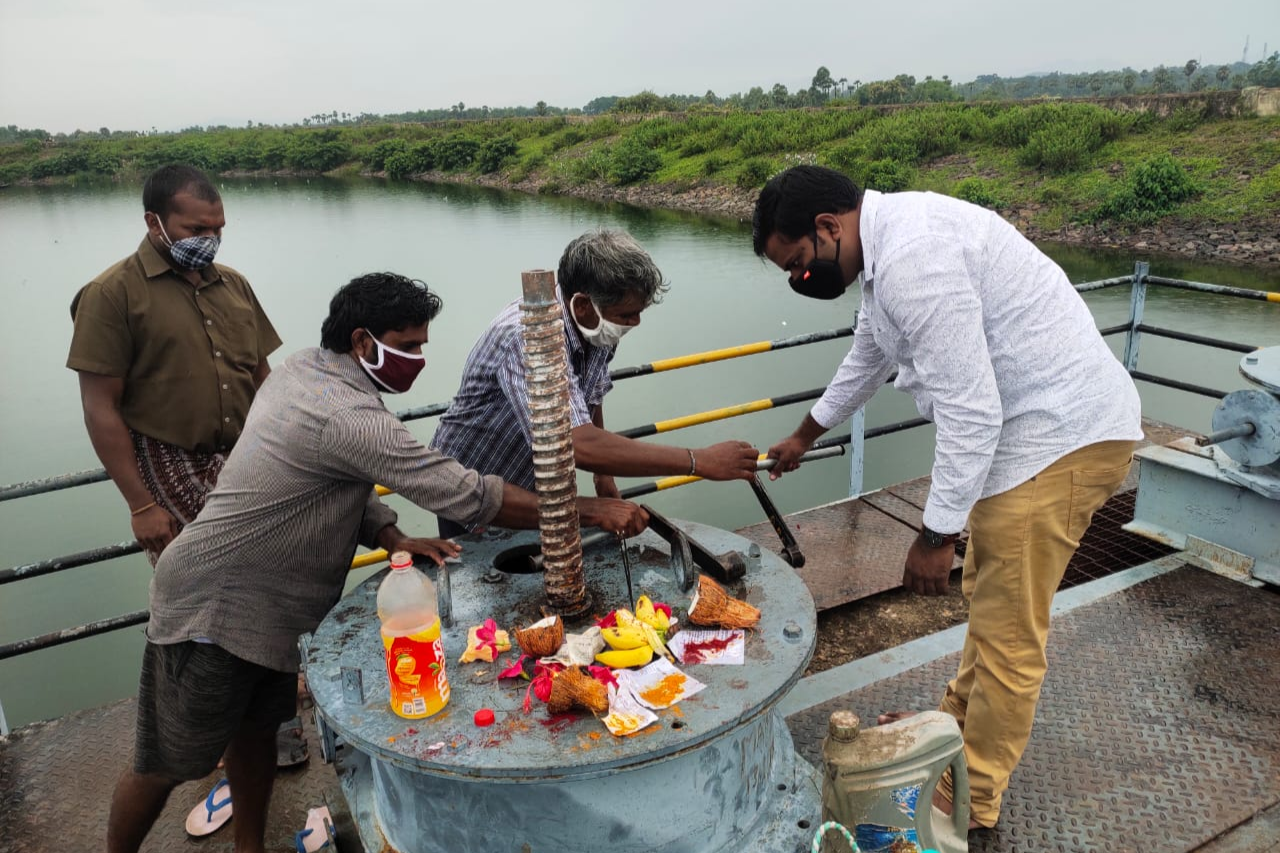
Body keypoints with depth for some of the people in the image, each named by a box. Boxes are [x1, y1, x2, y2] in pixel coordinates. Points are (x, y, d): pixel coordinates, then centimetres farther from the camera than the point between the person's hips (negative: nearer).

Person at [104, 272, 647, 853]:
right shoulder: (347, 415, -30)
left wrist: (392, 539, -8)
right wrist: (590, 510, -27)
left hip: (266, 605, 9)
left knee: (257, 729, 19)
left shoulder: (301, 370, 0)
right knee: (165, 766, 9)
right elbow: (465, 494, -31)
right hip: (212, 610, -9)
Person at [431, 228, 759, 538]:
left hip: (533, 490, 7)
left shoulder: (596, 328, -11)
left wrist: (604, 478, 13)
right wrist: (698, 461, -45)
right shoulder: (527, 337, -37)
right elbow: (579, 445, -49)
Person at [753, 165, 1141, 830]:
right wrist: (803, 437, 38)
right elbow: (867, 359, 25)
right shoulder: (889, 242, 9)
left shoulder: (912, 257, -25)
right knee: (985, 595, 22)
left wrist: (937, 535, -17)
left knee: (1006, 630, 2)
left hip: (1061, 437, -10)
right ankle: (960, 721, 42)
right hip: (1033, 425, 10)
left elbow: (970, 410, -27)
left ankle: (970, 800, 19)